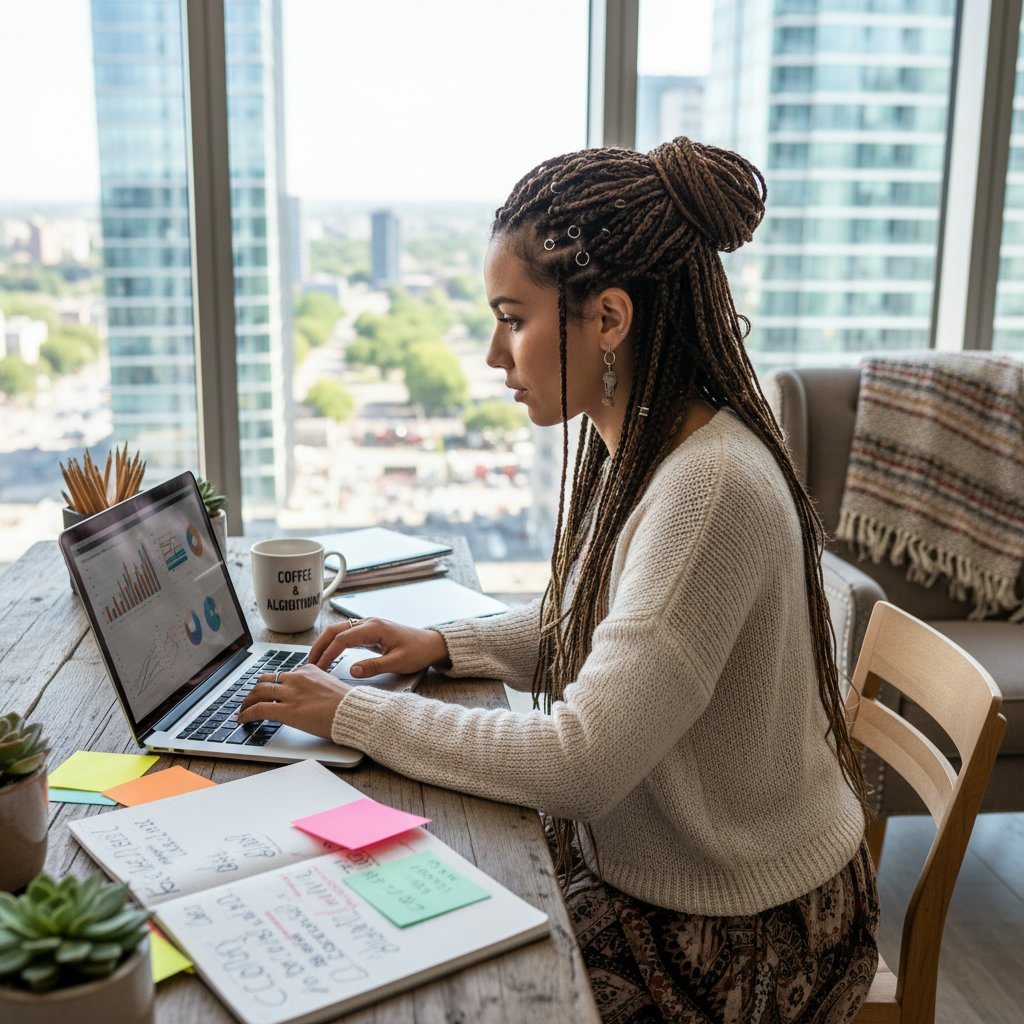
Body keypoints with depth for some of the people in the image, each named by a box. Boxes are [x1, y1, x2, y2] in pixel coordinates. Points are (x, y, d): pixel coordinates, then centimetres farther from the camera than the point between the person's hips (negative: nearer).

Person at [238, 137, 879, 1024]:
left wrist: (354, 713, -21)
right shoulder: (631, 448, -1)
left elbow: (579, 763, -30)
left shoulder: (710, 490, -31)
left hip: (730, 939, -7)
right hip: (636, 863, 7)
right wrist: (446, 644, 1)